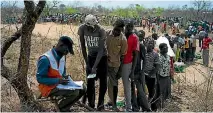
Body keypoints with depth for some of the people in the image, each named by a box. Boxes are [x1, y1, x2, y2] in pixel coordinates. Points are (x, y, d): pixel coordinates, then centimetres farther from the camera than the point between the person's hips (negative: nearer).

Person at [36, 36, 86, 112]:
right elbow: (40, 78, -20)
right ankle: (62, 107, 2)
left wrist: (65, 78, -6)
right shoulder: (45, 59, -21)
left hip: (59, 85, 8)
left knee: (82, 89, 0)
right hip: (49, 88, -8)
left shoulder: (62, 57, 4)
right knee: (74, 92, -22)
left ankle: (64, 108, 7)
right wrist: (57, 80, -26)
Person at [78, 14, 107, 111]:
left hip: (102, 56, -2)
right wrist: (87, 63, -8)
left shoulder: (101, 30, -26)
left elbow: (101, 50, -27)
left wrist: (94, 67, -33)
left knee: (103, 81, 0)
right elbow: (83, 46, -6)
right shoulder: (82, 29, -16)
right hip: (91, 56, 2)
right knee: (90, 81, -1)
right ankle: (91, 104, 7)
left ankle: (101, 104, 12)